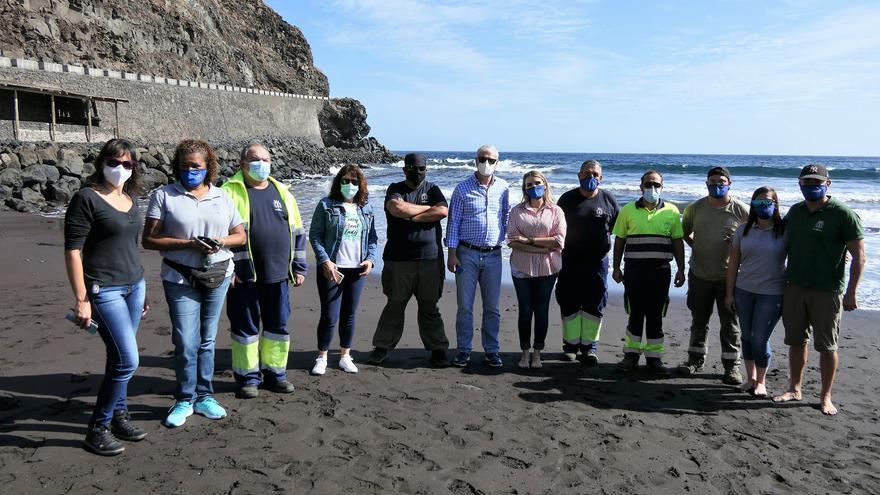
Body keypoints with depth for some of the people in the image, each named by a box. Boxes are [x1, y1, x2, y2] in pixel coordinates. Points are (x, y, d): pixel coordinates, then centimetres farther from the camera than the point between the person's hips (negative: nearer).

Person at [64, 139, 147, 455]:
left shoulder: (131, 198, 10)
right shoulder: (87, 199, -11)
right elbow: (72, 250, -12)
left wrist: (140, 288, 19)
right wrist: (81, 300, -16)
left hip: (134, 285, 7)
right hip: (104, 289, -7)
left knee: (120, 357, 13)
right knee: (128, 360, -9)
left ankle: (119, 414, 28)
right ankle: (98, 429, 7)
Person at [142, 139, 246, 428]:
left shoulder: (222, 197, 9)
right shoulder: (163, 195, -2)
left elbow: (240, 235, 12)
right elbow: (149, 240, -7)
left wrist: (220, 242, -10)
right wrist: (188, 244, -18)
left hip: (218, 277, 3)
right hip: (181, 279, -3)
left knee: (207, 341, 12)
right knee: (186, 343, -3)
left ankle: (204, 397, 24)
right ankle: (184, 401, 15)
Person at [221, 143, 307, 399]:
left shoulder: (282, 192, 13)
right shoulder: (230, 192, -1)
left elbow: (297, 232, 17)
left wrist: (299, 266, 12)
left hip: (278, 275, 4)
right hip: (244, 276, -4)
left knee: (278, 325, 11)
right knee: (246, 327, 5)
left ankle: (275, 372, 26)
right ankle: (248, 377, 19)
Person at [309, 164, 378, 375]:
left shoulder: (366, 209, 11)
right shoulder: (326, 205, -2)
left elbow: (372, 237, 14)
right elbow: (315, 235, -4)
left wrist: (370, 259, -2)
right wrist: (325, 261, -15)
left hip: (357, 269, 4)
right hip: (331, 269, -4)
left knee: (349, 315, 12)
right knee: (329, 316, -2)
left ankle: (345, 356, 25)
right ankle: (322, 357, 14)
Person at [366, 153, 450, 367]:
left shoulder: (432, 189, 12)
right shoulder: (395, 189, 7)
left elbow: (443, 211, -7)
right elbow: (396, 208, -16)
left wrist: (411, 216, -9)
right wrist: (427, 208, -6)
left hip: (430, 259, 1)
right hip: (399, 259, -1)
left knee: (430, 308, 7)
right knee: (394, 306, 6)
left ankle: (438, 349, 15)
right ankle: (382, 347, 18)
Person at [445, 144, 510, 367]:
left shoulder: (503, 187, 5)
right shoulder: (463, 188, -2)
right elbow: (453, 222, -2)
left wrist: (504, 239, 7)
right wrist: (452, 253, -6)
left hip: (493, 255, 2)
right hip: (467, 254, -2)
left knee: (492, 307, 8)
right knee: (465, 306, 3)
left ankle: (492, 350, 19)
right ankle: (464, 350, 14)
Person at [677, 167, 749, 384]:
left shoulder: (741, 210, -7)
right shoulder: (696, 208, 1)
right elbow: (685, 231, 17)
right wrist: (696, 246, 5)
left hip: (729, 275, -2)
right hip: (699, 274, 3)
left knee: (730, 323, 4)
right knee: (698, 320, 14)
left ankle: (731, 365, 13)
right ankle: (695, 359, 28)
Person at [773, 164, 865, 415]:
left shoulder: (843, 214, -8)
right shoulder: (795, 211, 9)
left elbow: (859, 256, -8)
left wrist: (851, 293, -13)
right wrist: (781, 280, 15)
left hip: (827, 291, -5)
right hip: (794, 288, 5)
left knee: (826, 346, 4)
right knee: (796, 341, 11)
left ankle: (825, 397, 16)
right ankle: (795, 389, 23)